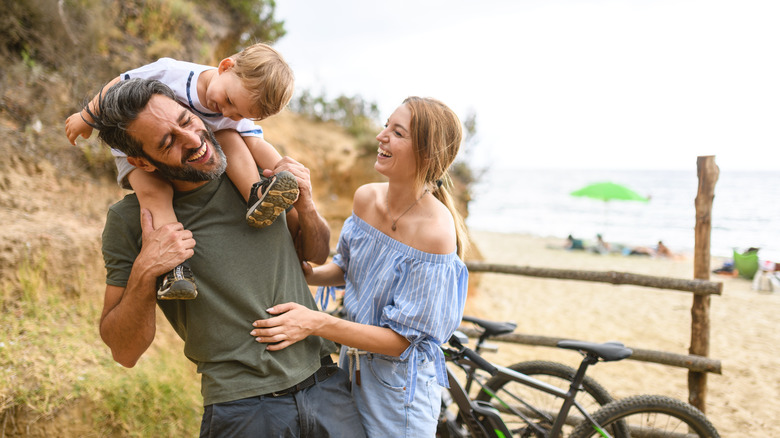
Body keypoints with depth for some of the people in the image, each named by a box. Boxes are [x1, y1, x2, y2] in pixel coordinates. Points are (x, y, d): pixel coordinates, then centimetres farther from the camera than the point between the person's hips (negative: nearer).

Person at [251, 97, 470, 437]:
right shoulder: (366, 197, -6)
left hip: (398, 391, -6)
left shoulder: (435, 232, -28)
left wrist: (317, 323, -32)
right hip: (353, 368, 7)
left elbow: (400, 340, -24)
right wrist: (310, 274, -7)